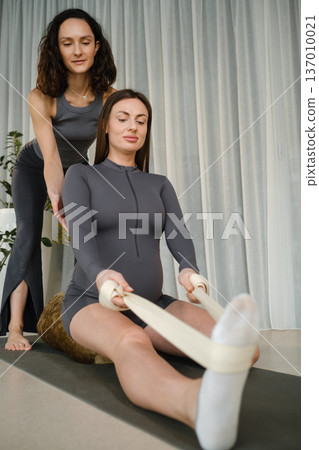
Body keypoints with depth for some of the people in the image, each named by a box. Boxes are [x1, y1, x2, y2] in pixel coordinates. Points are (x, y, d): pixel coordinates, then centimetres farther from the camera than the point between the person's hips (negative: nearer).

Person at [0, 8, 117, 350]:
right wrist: (57, 198, -53)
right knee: (28, 235, -16)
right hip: (34, 169, -2)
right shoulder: (41, 97, -30)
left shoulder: (108, 97, -23)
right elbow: (51, 157, -38)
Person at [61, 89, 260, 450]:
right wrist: (100, 275, -40)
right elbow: (79, 234, -16)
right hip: (92, 306, -7)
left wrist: (189, 271, -30)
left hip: (151, 308, 7)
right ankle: (202, 405, -72)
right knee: (132, 345, -46)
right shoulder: (79, 176, 3)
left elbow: (177, 235, -5)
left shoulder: (159, 185, 14)